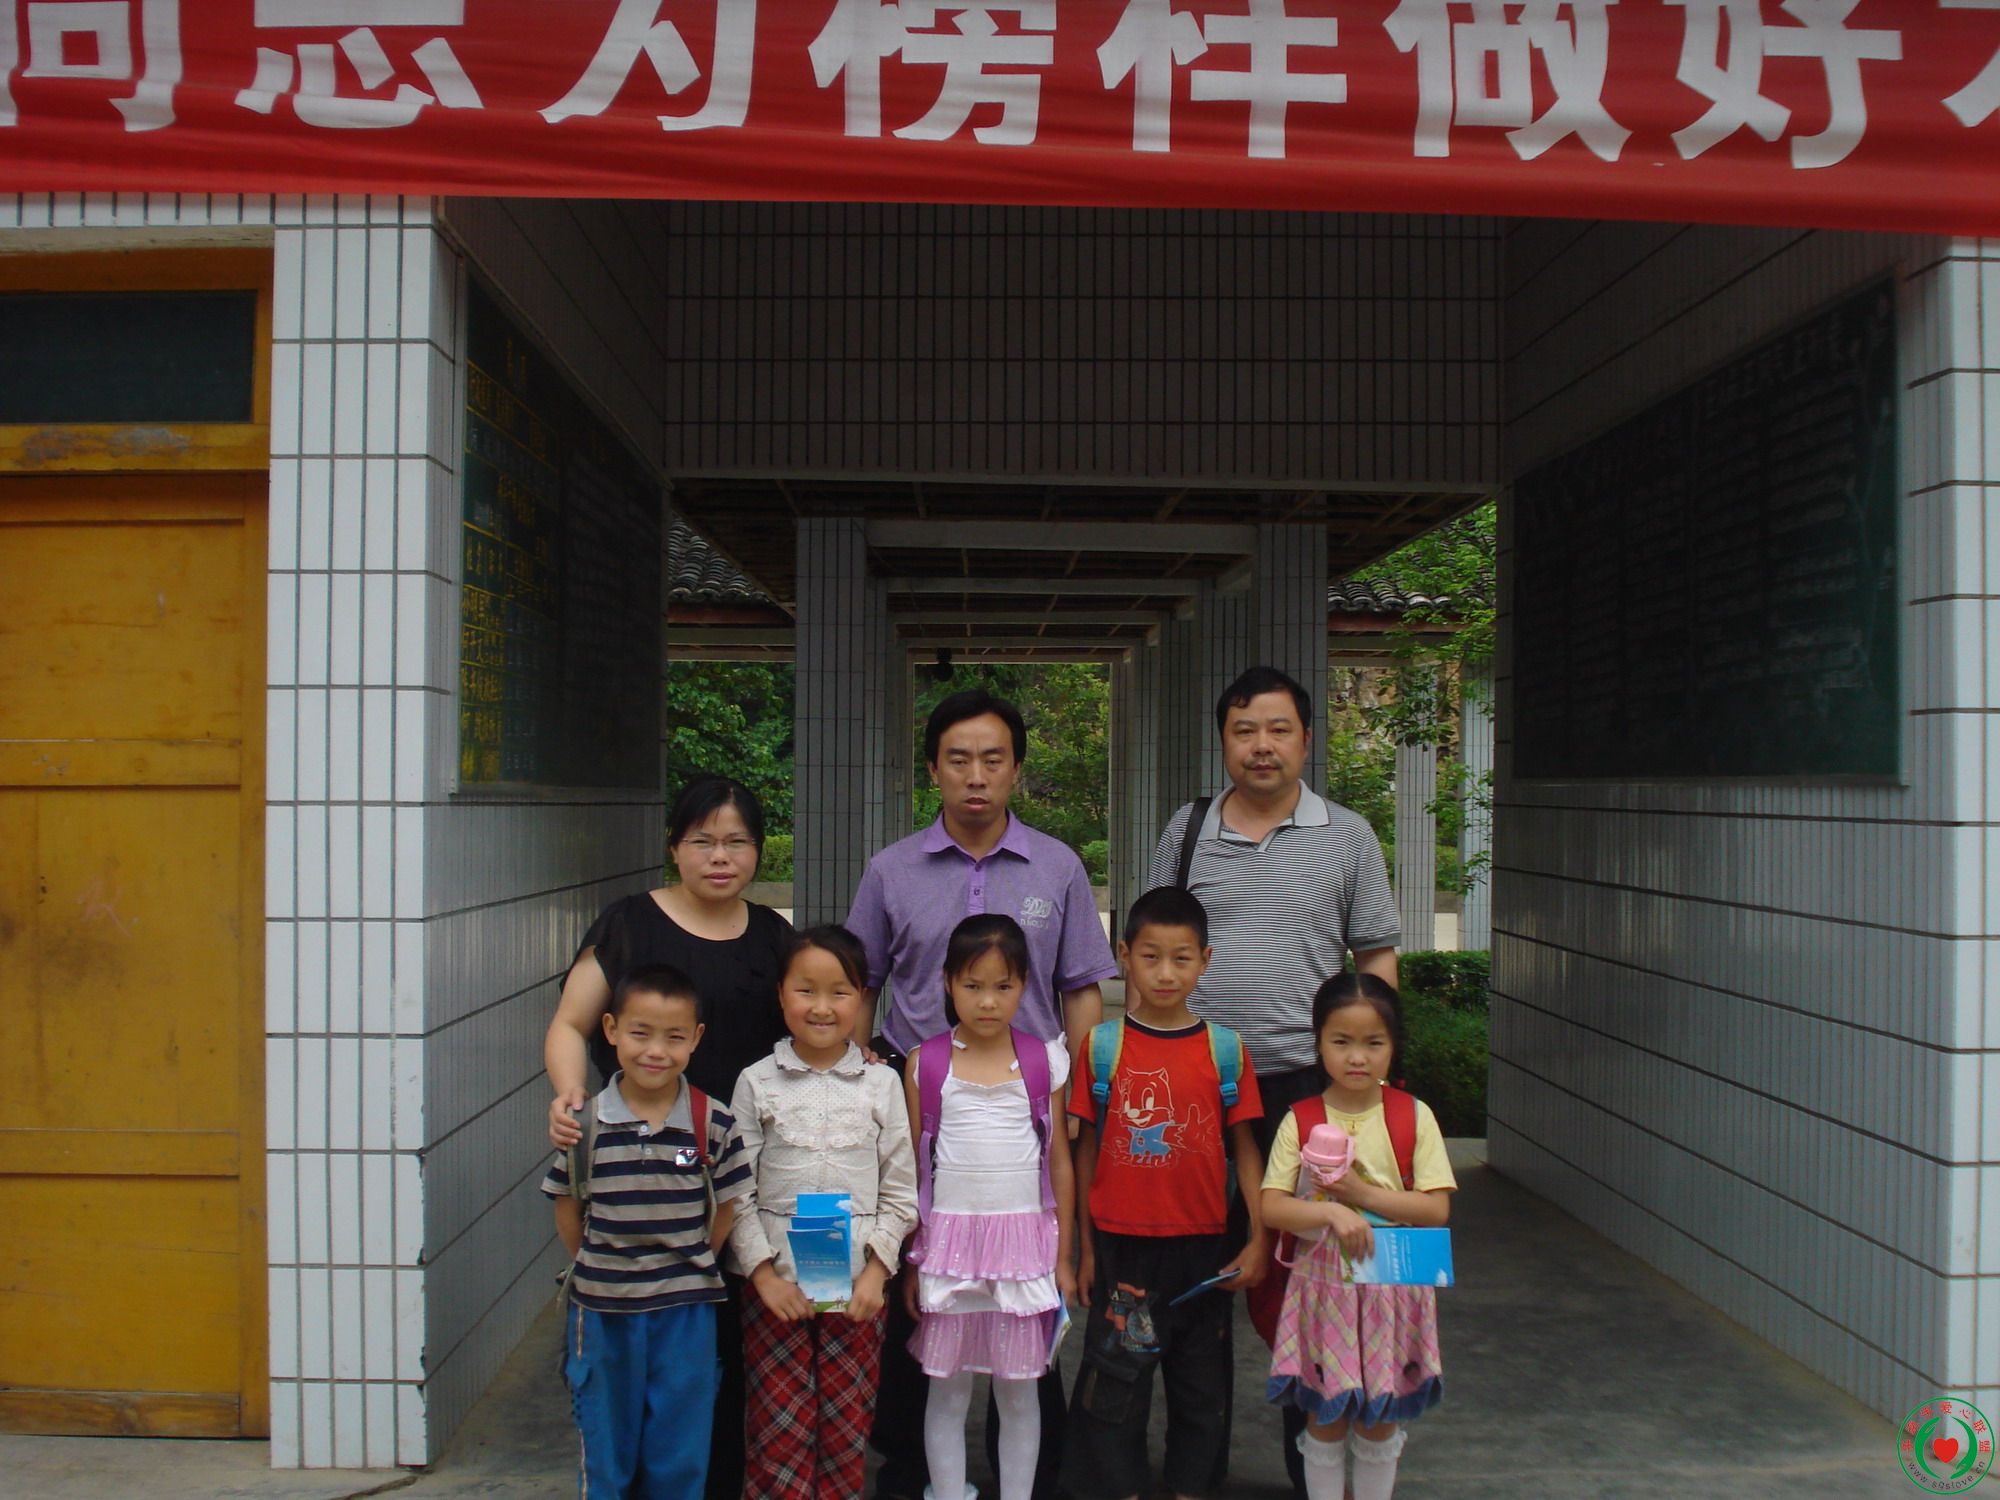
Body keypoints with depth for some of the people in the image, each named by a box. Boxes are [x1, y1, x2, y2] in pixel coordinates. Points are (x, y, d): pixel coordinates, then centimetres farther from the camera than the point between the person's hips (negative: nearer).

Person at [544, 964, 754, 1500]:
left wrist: (691, 1266, -2)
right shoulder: (587, 1122, -9)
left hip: (685, 1314, 0)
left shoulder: (714, 1124, -9)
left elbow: (728, 1209, 0)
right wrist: (596, 1271, -2)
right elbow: (567, 1207, 0)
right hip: (602, 1313, 0)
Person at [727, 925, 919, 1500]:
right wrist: (763, 1273, -8)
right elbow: (736, 1193, -1)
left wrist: (876, 1271, -5)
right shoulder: (757, 1083, 0)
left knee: (846, 1433, 7)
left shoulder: (880, 1084, 2)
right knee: (778, 1437, 2)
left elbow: (900, 1191, 4)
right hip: (776, 1284, -1)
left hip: (858, 1285, 1)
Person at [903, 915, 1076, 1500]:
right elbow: (911, 1168, 3)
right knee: (948, 1389, 7)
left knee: (1019, 1388, 8)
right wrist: (911, 1259, 1)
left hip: (1025, 1238, 1)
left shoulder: (1043, 1061, 2)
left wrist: (1063, 1256, 7)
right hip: (949, 1238, 0)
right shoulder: (926, 1063, 0)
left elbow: (1059, 1161, 7)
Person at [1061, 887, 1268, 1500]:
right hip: (1121, 1243, -1)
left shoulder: (1225, 1049, -1)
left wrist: (1259, 1241, -3)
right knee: (1114, 1383, 6)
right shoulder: (1102, 1046, -3)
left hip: (1203, 1247, 1)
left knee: (1202, 1385, 13)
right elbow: (1087, 1149, 2)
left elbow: (1244, 1148, 3)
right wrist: (1085, 1248, 3)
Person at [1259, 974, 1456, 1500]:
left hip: (1391, 1291, 1)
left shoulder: (1414, 1117, -4)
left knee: (1379, 1421, 13)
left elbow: (1437, 1208, -9)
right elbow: (1271, 1206, -12)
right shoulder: (1300, 1121, -6)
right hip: (1323, 1286, -1)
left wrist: (1365, 1194, -19)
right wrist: (1332, 1212, -28)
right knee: (1326, 1418, 9)